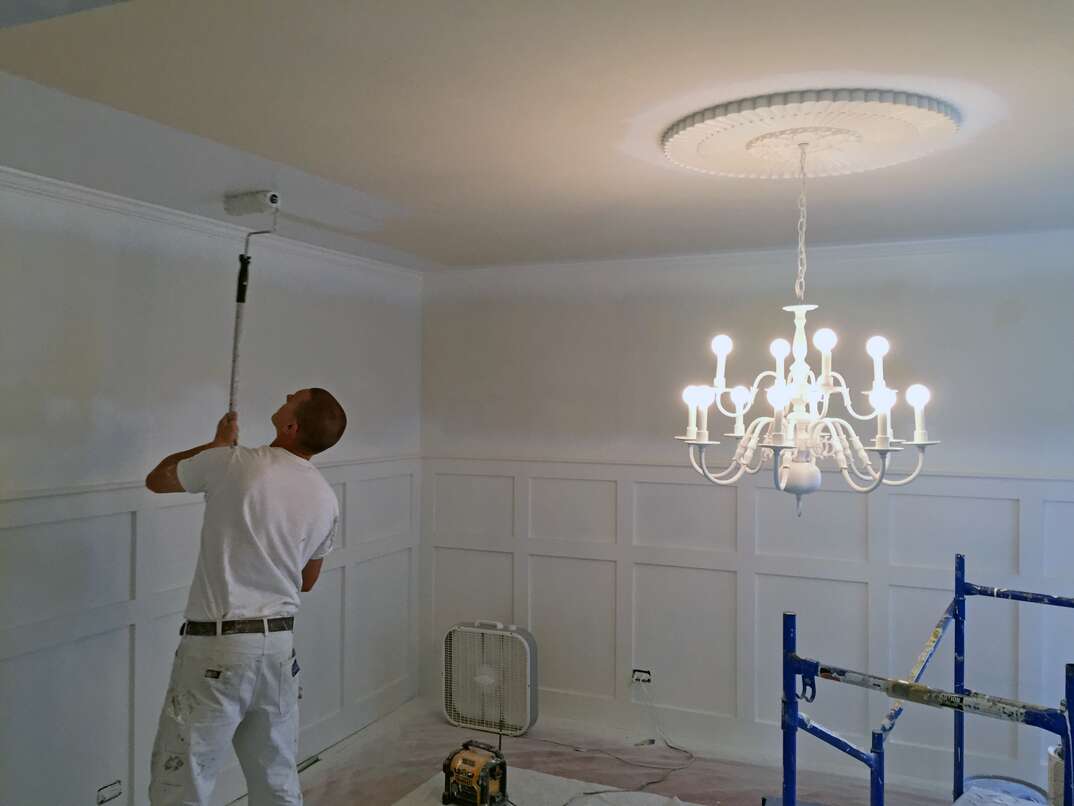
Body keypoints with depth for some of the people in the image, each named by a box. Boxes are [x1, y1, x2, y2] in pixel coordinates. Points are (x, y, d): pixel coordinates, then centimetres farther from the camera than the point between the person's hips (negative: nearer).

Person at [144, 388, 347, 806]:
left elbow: (156, 479, 8)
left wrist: (219, 443, 21)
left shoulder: (233, 464, -11)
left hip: (216, 648, -5)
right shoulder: (326, 499, 3)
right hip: (279, 643, 5)